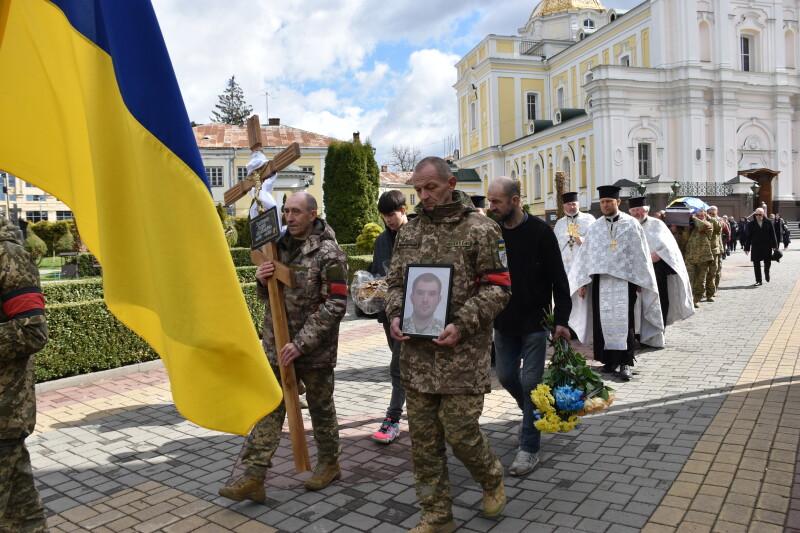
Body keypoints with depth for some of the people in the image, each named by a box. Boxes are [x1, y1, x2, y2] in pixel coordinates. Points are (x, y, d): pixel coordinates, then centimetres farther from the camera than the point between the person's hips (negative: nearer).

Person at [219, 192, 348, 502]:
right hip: (276, 345, 5)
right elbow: (268, 296, 16)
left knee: (321, 407, 12)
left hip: (315, 349, -5)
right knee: (267, 409, 4)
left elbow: (335, 306, -19)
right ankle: (254, 478, 9)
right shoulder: (280, 245, 8)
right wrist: (262, 281, -9)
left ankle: (329, 463, 33)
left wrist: (301, 343, -23)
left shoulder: (328, 253, -13)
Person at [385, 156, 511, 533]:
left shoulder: (480, 229, -4)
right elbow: (395, 282, 17)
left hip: (462, 354, -5)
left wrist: (462, 324, -18)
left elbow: (498, 288, -7)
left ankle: (492, 480, 34)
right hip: (417, 353, 5)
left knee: (460, 432, 0)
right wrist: (395, 315, -4)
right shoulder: (408, 232, 11)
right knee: (423, 438, 10)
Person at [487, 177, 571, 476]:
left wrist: (561, 320, -14)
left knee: (531, 382, -2)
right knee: (506, 376, 13)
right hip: (503, 322, 5)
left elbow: (558, 280, -9)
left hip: (534, 322, -5)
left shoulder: (540, 232, -11)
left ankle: (529, 448, 10)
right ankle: (532, 415, 42)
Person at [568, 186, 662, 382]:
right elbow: (586, 254, 8)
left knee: (624, 320, -4)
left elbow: (640, 253, 3)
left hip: (625, 279, -2)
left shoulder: (631, 224, 3)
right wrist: (582, 282, 4)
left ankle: (625, 363, 2)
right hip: (601, 279, 2)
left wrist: (640, 281, 0)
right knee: (603, 320, 2)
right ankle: (609, 360, 12)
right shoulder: (595, 227, 9)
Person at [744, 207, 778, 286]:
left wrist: (774, 245, 0)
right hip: (755, 246, 0)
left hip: (767, 246, 0)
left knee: (767, 262, 3)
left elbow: (772, 234, 4)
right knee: (756, 264, 1)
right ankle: (758, 280, 10)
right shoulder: (751, 223, 3)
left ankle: (767, 274, 34)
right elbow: (748, 236, 3)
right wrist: (747, 247, 1)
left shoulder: (768, 222, 4)